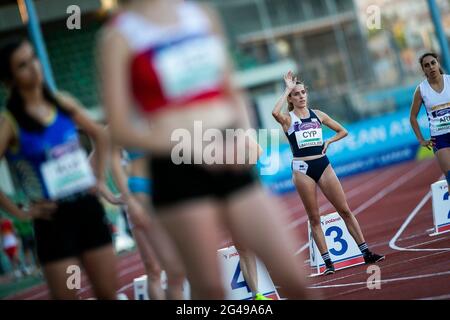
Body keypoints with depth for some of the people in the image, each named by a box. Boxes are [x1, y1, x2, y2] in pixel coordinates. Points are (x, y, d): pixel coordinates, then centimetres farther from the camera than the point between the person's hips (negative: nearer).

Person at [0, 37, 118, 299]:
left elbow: (100, 136, 19)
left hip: (87, 206, 5)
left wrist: (99, 178, 12)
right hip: (53, 219, -5)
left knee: (109, 293, 8)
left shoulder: (63, 103, 4)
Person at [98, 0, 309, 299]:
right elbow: (121, 130, -6)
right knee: (209, 288, -1)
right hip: (177, 170, -4)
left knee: (294, 278, 0)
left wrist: (245, 135, 0)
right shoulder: (119, 36, -3)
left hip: (231, 163, 5)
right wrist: (192, 149, -15)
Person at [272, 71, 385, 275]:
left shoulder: (318, 115, 10)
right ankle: (327, 262, 5)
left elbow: (343, 131, 19)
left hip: (323, 164, 3)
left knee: (345, 210, 1)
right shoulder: (288, 119, -2)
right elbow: (275, 113, -27)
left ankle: (366, 253, 4)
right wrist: (287, 89, -18)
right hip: (302, 168, -3)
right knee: (314, 218, 1)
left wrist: (328, 142, 2)